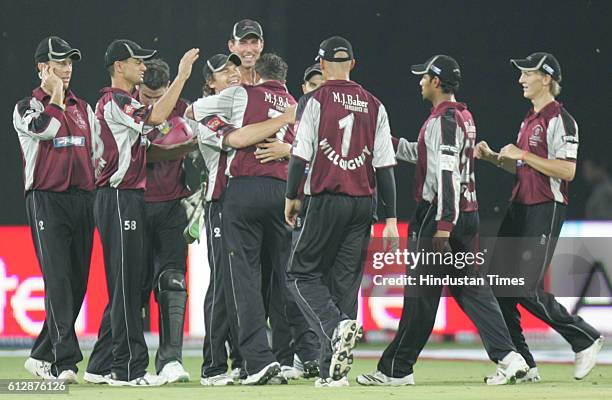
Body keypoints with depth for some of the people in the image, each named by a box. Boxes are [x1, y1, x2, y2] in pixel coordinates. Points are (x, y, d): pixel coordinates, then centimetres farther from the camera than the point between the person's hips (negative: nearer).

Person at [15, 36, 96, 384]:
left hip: (84, 198, 6)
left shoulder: (84, 108, 19)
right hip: (47, 199, -6)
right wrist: (55, 96, -6)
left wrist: (99, 192, 9)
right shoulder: (27, 107, 3)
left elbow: (98, 152, 20)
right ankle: (66, 360, -18)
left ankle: (42, 356, 16)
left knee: (77, 282, 5)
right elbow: (44, 128, -18)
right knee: (58, 280, -13)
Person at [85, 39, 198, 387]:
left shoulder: (127, 104, 21)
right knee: (126, 283, -9)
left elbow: (147, 151, 20)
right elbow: (157, 117, -27)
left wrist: (189, 147, 8)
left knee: (126, 285, 12)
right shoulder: (113, 101, -11)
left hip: (132, 198, 10)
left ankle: (102, 366, 16)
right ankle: (130, 368, -9)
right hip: (118, 199, -10)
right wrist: (182, 75, -22)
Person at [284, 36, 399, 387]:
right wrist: (391, 218, 7)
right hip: (363, 201, 4)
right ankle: (333, 370, 3)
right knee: (342, 280, 9)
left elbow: (301, 153, -6)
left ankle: (337, 325, -25)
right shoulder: (374, 105, 9)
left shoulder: (318, 99, -3)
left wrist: (291, 196, 6)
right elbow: (386, 165, 6)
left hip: (326, 198, -4)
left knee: (302, 273, 4)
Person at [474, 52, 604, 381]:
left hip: (546, 210, -9)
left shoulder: (560, 120, -11)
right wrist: (492, 156, 12)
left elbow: (568, 171, -21)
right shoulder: (530, 119, 18)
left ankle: (585, 339, 6)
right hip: (519, 207, 9)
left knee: (528, 289, -12)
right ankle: (521, 363, 8)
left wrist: (522, 154, -19)